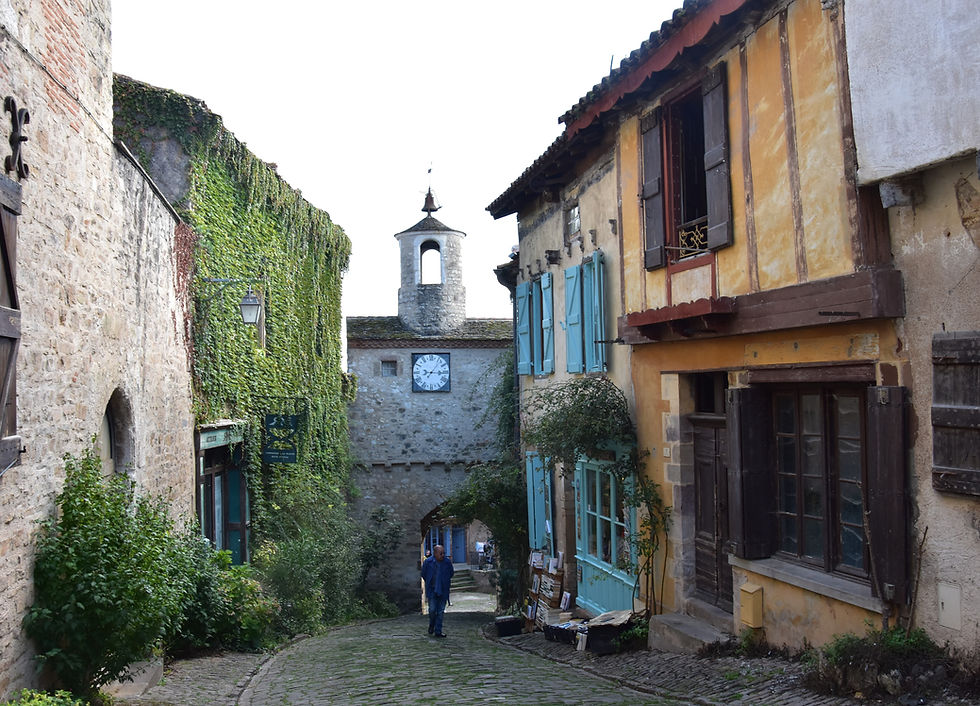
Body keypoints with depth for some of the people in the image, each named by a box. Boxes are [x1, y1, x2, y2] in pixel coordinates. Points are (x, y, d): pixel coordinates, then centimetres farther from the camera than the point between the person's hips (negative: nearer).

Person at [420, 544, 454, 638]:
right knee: (432, 610, -6)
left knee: (440, 611, 4)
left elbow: (450, 575, 14)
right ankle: (431, 626, 21)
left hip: (443, 592, 2)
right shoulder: (427, 562, -7)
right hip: (432, 591, -2)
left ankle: (438, 631, 11)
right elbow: (423, 575, 8)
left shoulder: (448, 562, -4)